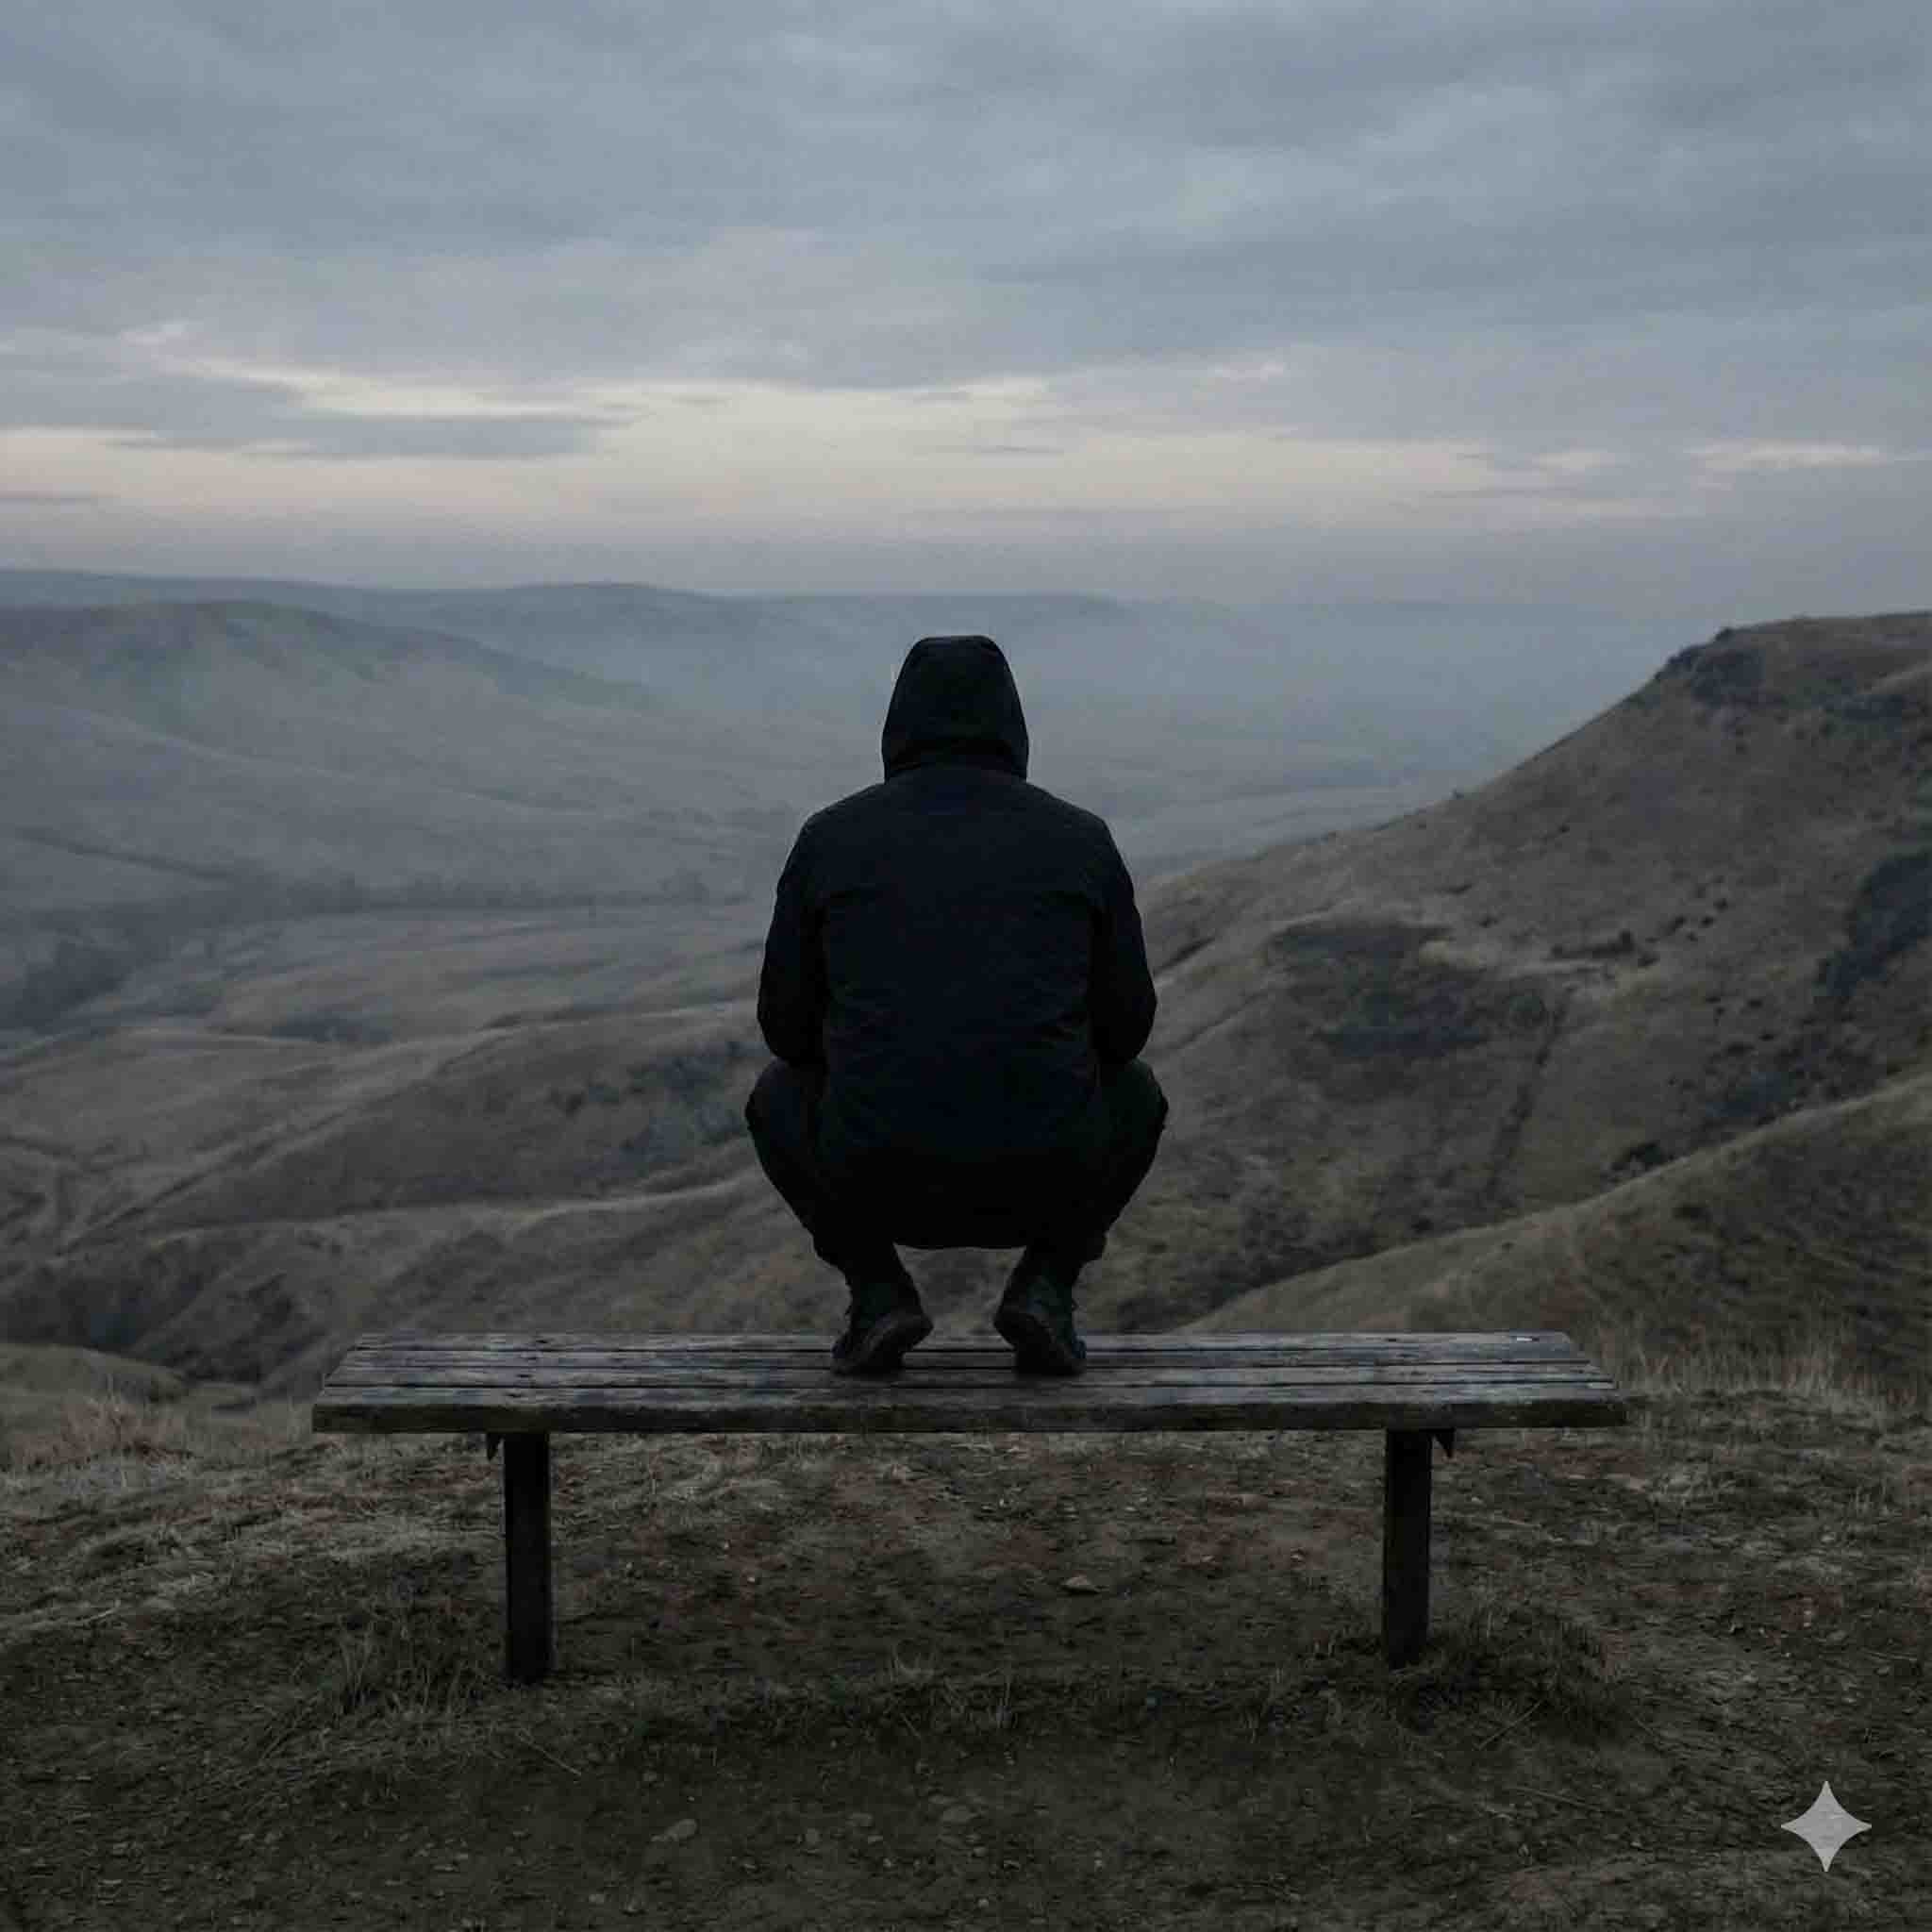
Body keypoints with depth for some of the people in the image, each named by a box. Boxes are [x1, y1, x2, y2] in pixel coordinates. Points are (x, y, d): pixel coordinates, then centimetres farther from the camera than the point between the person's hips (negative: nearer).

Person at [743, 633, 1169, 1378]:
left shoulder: (832, 835, 8)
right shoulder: (1079, 837, 9)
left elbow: (787, 1024, 14)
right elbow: (1126, 1026, 13)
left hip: (879, 1176, 0)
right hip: (1041, 1174, 0)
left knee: (781, 1098, 35)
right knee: (1134, 1095, 35)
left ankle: (878, 1291, 11)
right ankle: (1045, 1287, 10)